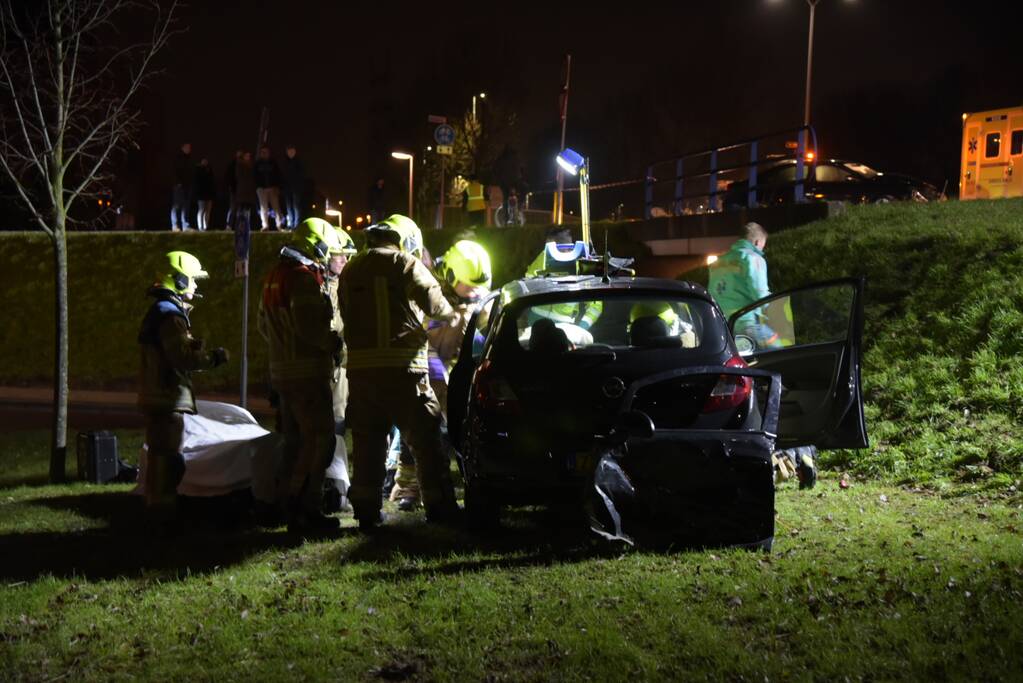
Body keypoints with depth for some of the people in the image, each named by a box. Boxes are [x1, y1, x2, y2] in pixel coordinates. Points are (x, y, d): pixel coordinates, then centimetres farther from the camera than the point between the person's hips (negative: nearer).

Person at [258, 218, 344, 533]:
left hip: (283, 370, 10)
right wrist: (334, 342, -9)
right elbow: (310, 327, -24)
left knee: (296, 441, 14)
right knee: (319, 439, -7)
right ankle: (306, 509, -8)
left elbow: (264, 325, 23)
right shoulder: (305, 279, -15)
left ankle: (293, 508, 17)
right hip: (309, 371, -10)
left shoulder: (275, 277, 16)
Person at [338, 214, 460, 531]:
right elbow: (433, 302, -10)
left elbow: (347, 315, 17)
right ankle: (440, 509, 2)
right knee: (425, 439, 1)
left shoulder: (351, 270, 16)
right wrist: (452, 315, 9)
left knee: (367, 442, 10)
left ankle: (366, 511, 10)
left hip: (360, 367, 5)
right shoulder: (404, 264, -3)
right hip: (401, 367, -5)